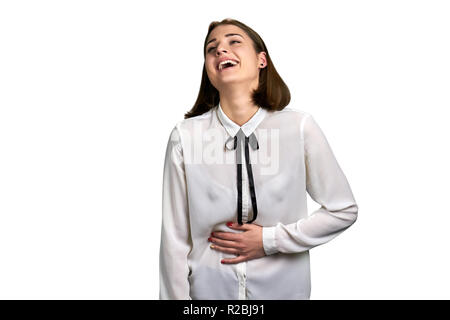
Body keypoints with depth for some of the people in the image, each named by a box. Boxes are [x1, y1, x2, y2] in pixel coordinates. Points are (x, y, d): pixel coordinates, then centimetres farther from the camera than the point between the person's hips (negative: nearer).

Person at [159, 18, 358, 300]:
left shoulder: (300, 126, -13)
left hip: (284, 286, 0)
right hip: (209, 288, 0)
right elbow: (175, 239, -7)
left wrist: (270, 240, -11)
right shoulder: (185, 136, -13)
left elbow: (344, 210, -4)